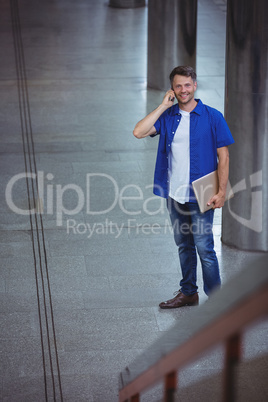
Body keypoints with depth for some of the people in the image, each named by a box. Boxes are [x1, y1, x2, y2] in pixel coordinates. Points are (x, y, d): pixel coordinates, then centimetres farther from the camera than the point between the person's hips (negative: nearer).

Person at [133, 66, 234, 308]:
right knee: (183, 245, 16)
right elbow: (139, 132, -10)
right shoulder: (167, 116, 5)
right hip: (174, 194, 4)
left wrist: (221, 192, -12)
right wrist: (164, 106, -8)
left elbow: (223, 156, -5)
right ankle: (188, 292, 29)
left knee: (204, 248, -6)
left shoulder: (212, 117, -5)